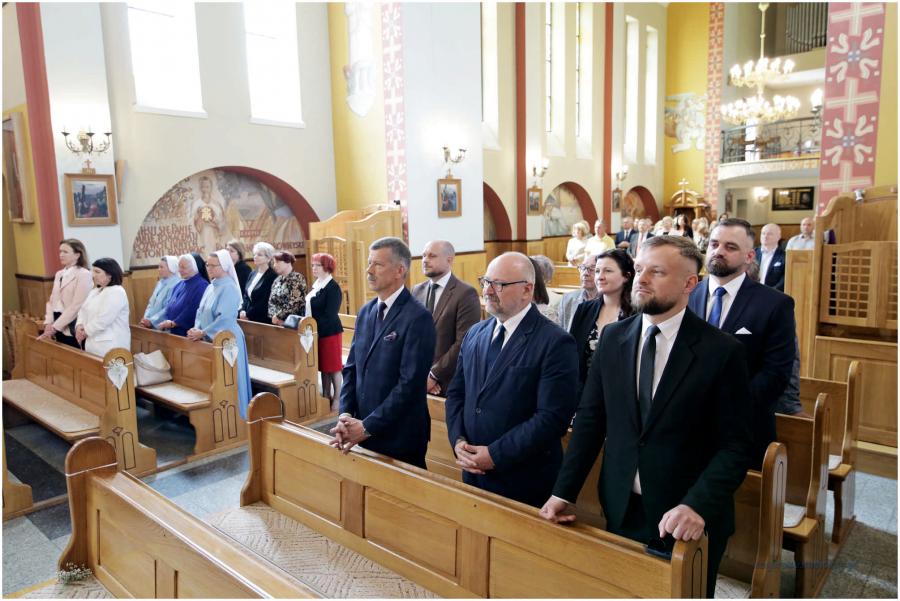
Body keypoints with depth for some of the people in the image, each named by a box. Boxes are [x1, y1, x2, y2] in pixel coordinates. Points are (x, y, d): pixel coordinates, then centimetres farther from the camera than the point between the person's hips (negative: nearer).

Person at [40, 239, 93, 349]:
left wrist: (55, 327, -15)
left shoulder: (84, 274, -10)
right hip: (58, 327, 7)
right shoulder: (59, 274, 14)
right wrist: (48, 323, -2)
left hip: (72, 327, -7)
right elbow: (52, 300, 13)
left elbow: (76, 305, -16)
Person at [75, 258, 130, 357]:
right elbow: (83, 310, 16)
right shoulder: (95, 291, 17)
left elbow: (103, 320, -19)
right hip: (94, 342, 9)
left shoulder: (116, 292, -13)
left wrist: (86, 332, -8)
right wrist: (79, 326, -3)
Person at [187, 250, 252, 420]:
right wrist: (197, 329, -4)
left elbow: (224, 318, -22)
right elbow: (201, 310, 14)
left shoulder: (229, 288, -15)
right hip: (211, 339, 8)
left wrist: (202, 333, -17)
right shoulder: (211, 286, 11)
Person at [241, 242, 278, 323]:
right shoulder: (253, 274, 12)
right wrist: (243, 311, -3)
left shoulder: (273, 276, -13)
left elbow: (266, 302, -17)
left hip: (263, 320, -7)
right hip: (249, 319, 7)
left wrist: (248, 314, -13)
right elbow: (246, 295, 14)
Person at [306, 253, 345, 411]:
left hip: (329, 332, -8)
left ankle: (337, 399, 11)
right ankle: (326, 396, 25)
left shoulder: (333, 287, -14)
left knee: (333, 368, 2)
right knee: (323, 367, 15)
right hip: (318, 332, 8)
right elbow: (311, 309, 15)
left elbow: (329, 316, -20)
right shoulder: (316, 285, 12)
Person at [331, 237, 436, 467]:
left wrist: (368, 426, -17)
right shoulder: (365, 312, 8)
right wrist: (345, 414, -5)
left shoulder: (418, 317, -16)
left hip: (399, 436, -6)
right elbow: (352, 368, 9)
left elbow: (410, 383, -20)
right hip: (363, 432, 6)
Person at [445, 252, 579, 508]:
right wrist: (458, 440, -5)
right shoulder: (475, 333, 6)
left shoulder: (556, 343, -15)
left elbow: (553, 417, -20)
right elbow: (456, 393, 11)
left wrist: (495, 455, -19)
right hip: (473, 472, 6)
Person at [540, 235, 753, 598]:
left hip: (689, 519, -3)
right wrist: (564, 491, -2)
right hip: (621, 511, 3)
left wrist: (698, 506, -25)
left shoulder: (722, 351, -12)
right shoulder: (612, 338, -1)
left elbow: (734, 446, -12)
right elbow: (590, 420, 2)